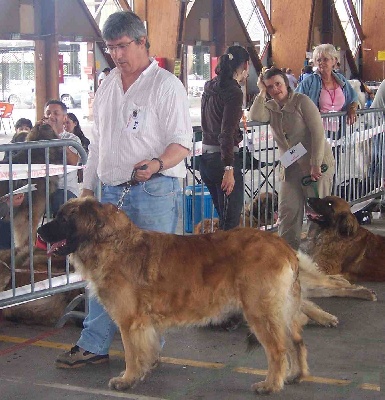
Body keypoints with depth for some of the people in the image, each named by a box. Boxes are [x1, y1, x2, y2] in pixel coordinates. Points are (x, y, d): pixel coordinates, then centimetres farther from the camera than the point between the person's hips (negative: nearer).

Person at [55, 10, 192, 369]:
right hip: (112, 191, 6)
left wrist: (157, 163, -27)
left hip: (154, 191, -6)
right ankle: (92, 345, 17)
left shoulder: (165, 84, -4)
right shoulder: (107, 87, 16)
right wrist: (87, 187, 16)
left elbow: (182, 143, -8)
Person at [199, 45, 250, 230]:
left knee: (223, 216, 18)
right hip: (223, 159, -9)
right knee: (232, 219, -3)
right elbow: (227, 133, -20)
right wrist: (229, 169, -20)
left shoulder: (210, 87, 11)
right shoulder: (234, 92, -13)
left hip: (206, 157, 9)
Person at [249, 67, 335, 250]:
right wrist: (262, 93, -9)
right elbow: (256, 116, -15)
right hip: (290, 167, 5)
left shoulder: (301, 101, -7)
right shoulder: (270, 107, 8)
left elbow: (318, 132, -13)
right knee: (287, 211, 0)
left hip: (317, 164, -5)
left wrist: (316, 165, -18)